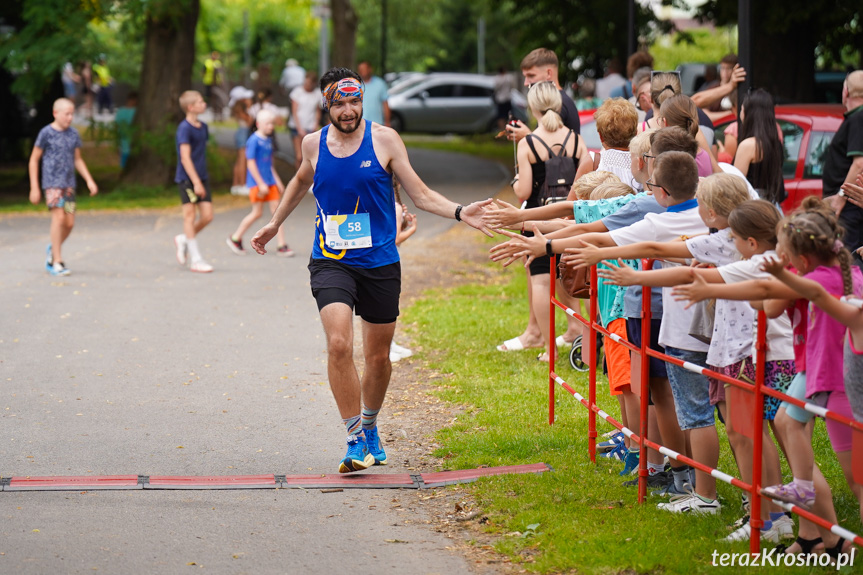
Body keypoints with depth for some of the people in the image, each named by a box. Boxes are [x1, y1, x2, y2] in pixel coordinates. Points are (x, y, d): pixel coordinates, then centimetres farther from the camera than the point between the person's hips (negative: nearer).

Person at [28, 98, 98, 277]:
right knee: (59, 217, -17)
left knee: (69, 223, 0)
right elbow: (34, 160, 0)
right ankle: (57, 262, -12)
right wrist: (34, 188, -3)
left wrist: (89, 181, 6)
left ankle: (53, 249, 27)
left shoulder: (73, 134, 9)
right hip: (52, 183, -5)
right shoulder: (46, 133, -5)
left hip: (69, 184, 5)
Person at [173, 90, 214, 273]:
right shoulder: (184, 128, -12)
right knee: (190, 215, -3)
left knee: (207, 216, 1)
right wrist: (196, 182, -22)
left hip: (201, 178, 7)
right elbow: (185, 157, -18)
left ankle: (183, 239, 25)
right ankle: (196, 260, -1)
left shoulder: (203, 127, 11)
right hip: (187, 178, -7)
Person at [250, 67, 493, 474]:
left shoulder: (384, 140, -3)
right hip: (331, 261, 0)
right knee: (339, 344, -22)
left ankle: (369, 426, 37)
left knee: (379, 356, 10)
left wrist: (459, 212, -17)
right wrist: (274, 224, 32)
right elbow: (301, 181, 25)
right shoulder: (314, 144, 2)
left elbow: (420, 194, -2)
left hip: (380, 262, 1)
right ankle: (356, 441, -16)